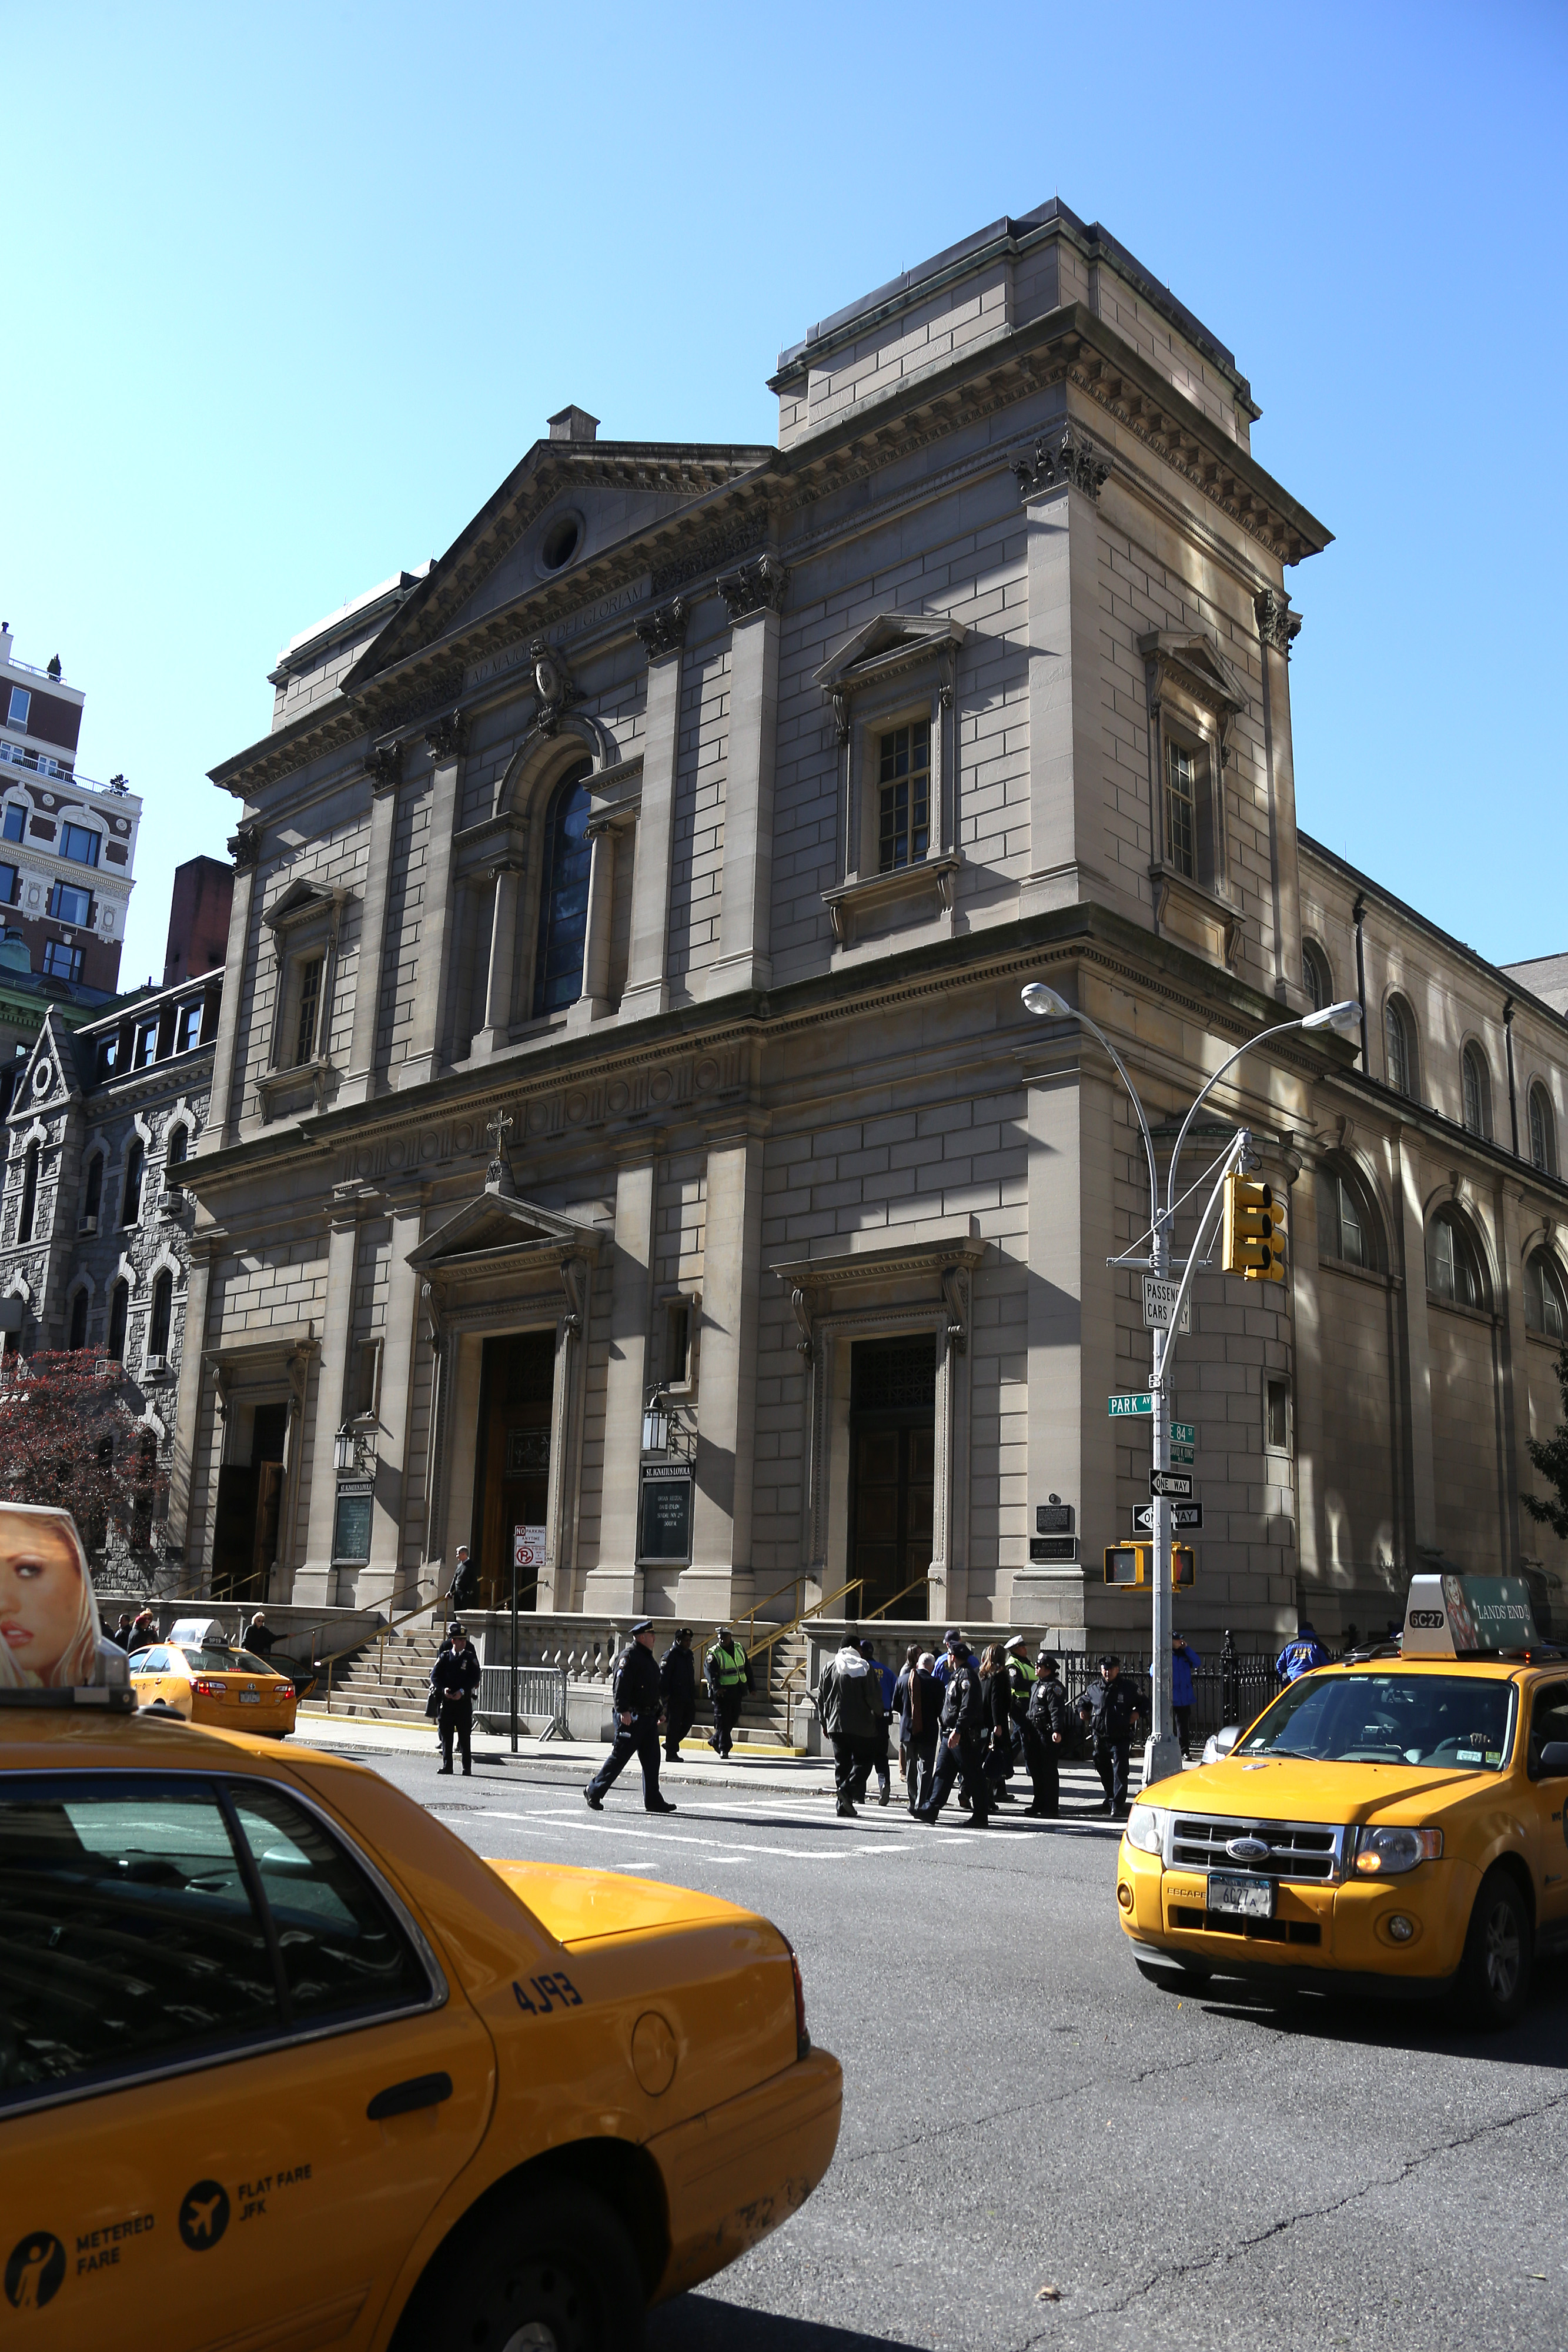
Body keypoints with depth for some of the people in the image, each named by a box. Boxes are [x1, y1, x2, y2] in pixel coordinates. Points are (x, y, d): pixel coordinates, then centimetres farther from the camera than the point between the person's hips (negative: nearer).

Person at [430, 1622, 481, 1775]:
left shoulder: (470, 1657, 3)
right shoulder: (444, 1656, 6)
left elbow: (475, 1678, -2)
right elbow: (435, 1676, 3)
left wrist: (462, 1691, -15)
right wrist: (443, 1689, -14)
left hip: (463, 1701, -2)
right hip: (446, 1700, 2)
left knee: (464, 1736, 1)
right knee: (446, 1735, 6)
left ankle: (467, 1767, 6)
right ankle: (447, 1766, 14)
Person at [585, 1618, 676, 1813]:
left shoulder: (647, 1658, 19)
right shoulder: (629, 1656, -12)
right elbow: (620, 1686, -21)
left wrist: (658, 1712, 27)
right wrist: (623, 1710, -28)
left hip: (648, 1717, 9)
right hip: (631, 1717, -9)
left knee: (651, 1759, 7)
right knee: (619, 1756, -4)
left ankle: (653, 1800, 11)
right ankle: (594, 1791, 8)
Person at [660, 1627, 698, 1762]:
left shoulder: (689, 1655, 16)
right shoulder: (670, 1655, -10)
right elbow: (663, 1676, -14)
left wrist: (693, 1695, 20)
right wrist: (665, 1695, -19)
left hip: (688, 1697, 8)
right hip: (675, 1696, -8)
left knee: (689, 1720, 9)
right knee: (674, 1724, -3)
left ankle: (671, 1744, 24)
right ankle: (671, 1753, 4)